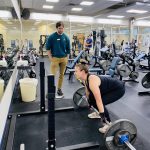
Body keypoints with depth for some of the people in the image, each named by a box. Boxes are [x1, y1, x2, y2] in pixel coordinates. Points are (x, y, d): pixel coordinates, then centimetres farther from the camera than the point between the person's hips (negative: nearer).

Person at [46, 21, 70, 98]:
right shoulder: (51, 37, -5)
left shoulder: (66, 37, 3)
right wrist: (50, 58, -7)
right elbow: (48, 48, -2)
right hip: (55, 58, -3)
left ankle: (59, 89, 22)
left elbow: (68, 49, 9)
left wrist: (66, 58, 6)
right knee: (52, 74, -5)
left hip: (63, 58, 3)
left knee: (61, 74, 10)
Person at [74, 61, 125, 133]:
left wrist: (103, 117, -32)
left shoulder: (92, 81, -33)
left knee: (98, 103, -20)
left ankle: (108, 124, -3)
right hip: (109, 88, 9)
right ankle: (98, 113, 28)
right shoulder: (85, 79, -6)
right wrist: (89, 103, 25)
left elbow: (99, 101, -35)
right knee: (92, 98, 5)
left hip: (119, 89, -9)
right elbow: (87, 91, 13)